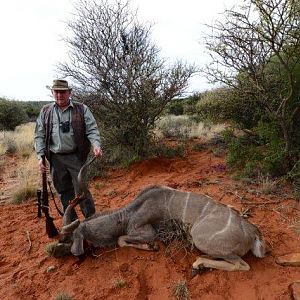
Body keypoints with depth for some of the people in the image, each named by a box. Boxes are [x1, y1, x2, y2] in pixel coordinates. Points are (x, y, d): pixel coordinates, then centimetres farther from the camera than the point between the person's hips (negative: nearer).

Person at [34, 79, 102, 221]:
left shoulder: (81, 109, 1)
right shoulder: (46, 111, 9)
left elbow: (92, 130, -4)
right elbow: (39, 135, 9)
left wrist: (96, 144, -22)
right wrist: (41, 156, 0)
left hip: (76, 157, -3)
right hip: (56, 158, 4)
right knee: (64, 193, 13)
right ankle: (71, 223, 28)